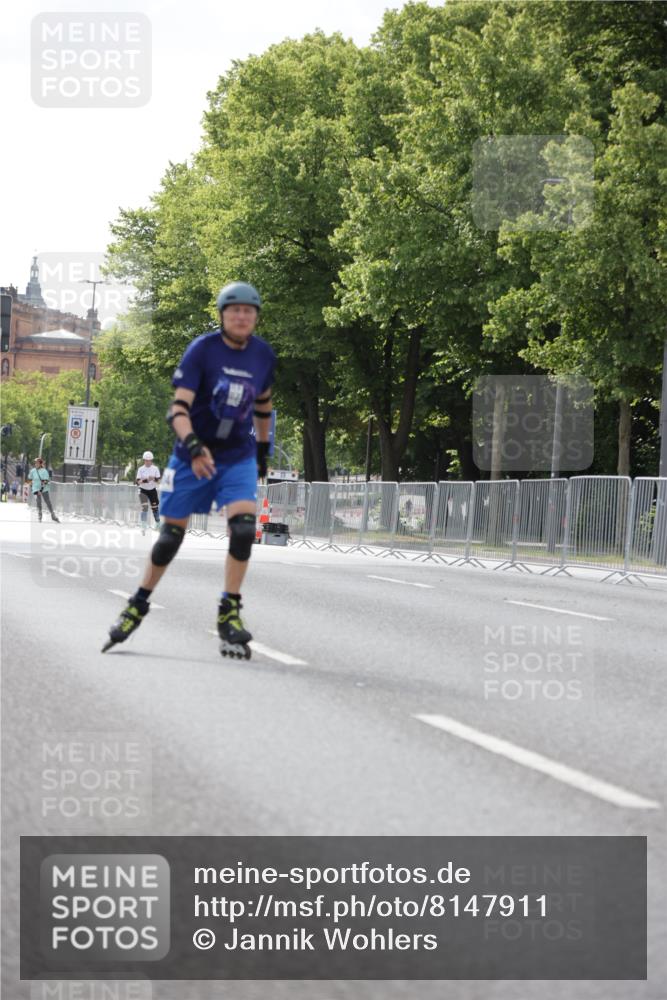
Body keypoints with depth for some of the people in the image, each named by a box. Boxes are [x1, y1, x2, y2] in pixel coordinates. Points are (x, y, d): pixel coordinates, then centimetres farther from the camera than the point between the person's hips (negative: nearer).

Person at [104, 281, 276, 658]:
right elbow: (179, 407, -21)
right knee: (172, 534, 5)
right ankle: (139, 604, 25)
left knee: (244, 527, -19)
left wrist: (263, 449, 24)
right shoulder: (202, 349, -14)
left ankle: (230, 614, -10)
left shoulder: (264, 355, 0)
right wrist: (192, 446, -37)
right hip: (193, 454, -2)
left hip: (239, 456, 2)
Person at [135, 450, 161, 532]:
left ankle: (157, 523, 27)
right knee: (144, 507, -16)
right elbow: (137, 481, -11)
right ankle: (143, 526, -13)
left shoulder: (155, 468, -2)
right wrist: (145, 480, -26)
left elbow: (158, 480, -4)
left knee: (155, 507, 4)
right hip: (143, 490, -2)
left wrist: (154, 479, -26)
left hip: (152, 490, 2)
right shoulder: (141, 469, -6)